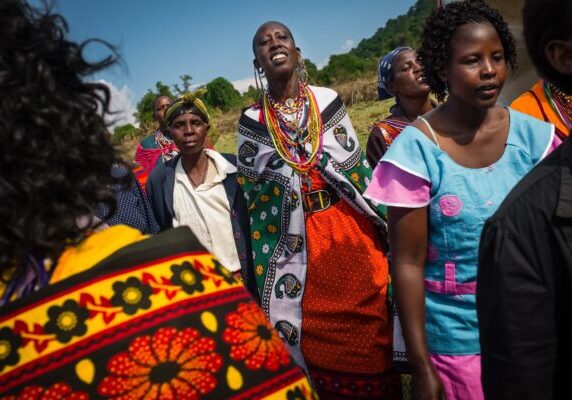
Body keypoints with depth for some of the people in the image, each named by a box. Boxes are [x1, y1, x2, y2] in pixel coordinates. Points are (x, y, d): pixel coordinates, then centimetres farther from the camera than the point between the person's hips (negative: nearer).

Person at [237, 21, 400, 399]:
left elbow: (360, 169, 6)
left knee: (369, 328, 6)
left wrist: (385, 226, 6)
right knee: (319, 338, 9)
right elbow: (252, 196, 4)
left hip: (352, 228, 1)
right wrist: (260, 263, 3)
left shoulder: (328, 100, 4)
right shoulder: (251, 121, 2)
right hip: (298, 242, 0)